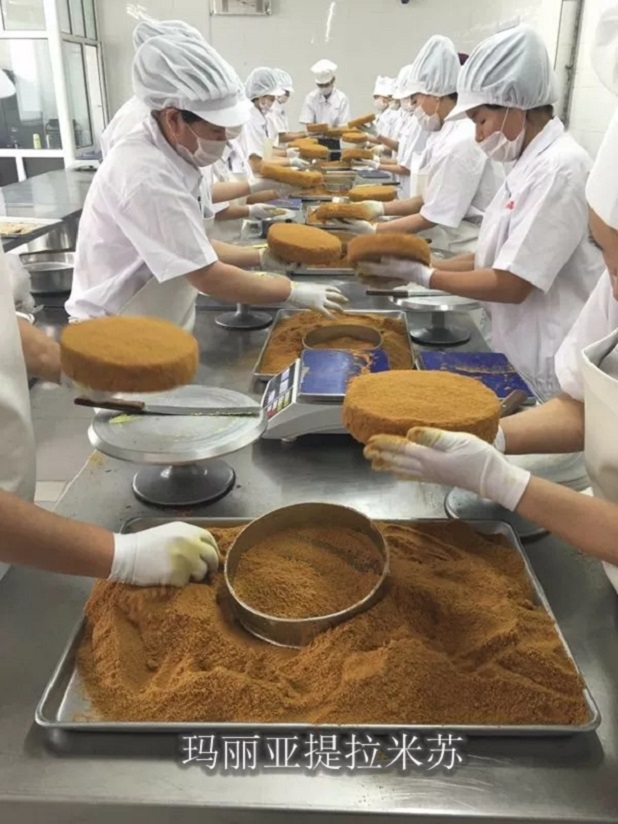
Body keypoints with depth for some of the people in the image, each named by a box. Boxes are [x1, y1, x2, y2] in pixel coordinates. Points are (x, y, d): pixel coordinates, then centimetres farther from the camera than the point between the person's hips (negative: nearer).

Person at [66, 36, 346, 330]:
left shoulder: (166, 156, 3)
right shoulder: (147, 175, -26)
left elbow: (194, 248, 13)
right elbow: (209, 277, -24)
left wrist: (261, 258, 4)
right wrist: (295, 292, -14)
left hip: (144, 327, 9)